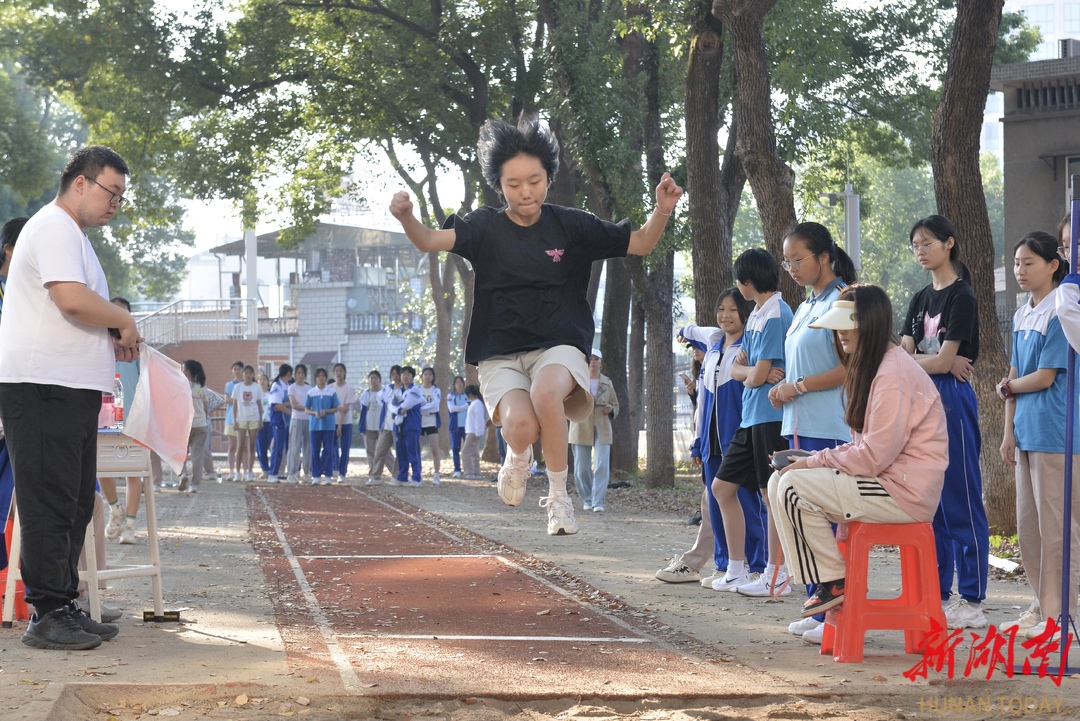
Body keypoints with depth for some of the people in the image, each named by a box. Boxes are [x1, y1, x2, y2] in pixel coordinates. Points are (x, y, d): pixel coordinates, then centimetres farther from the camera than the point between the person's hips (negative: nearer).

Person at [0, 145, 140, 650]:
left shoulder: (72, 234, 25)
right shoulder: (54, 227, -9)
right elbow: (72, 299, -23)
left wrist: (110, 339, 14)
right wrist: (124, 321, -8)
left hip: (73, 389, 11)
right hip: (43, 386, -11)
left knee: (74, 504, 12)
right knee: (50, 503, -9)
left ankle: (64, 609, 17)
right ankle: (47, 615, -7)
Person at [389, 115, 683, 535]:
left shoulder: (570, 226, 3)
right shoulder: (485, 228, 0)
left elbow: (640, 244, 8)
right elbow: (431, 242, -15)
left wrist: (662, 210, -12)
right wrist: (406, 219, -37)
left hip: (559, 347, 0)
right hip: (499, 355, 0)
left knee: (546, 392, -37)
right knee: (522, 426, -29)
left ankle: (558, 496, -15)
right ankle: (517, 455, 12)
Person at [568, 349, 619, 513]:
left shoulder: (607, 383, 12)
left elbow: (615, 405, 19)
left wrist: (611, 409, -5)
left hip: (602, 430, 1)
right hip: (581, 428, -1)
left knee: (602, 466, -12)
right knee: (582, 468, 1)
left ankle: (598, 502, -13)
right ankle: (587, 500, 18)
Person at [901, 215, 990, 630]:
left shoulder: (961, 296, -8)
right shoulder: (921, 300, 16)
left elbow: (944, 362, -14)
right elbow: (902, 356, 6)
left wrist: (912, 360, 0)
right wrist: (937, 362, -11)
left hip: (951, 400, -8)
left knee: (960, 502, -6)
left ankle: (973, 600, -4)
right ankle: (938, 593, 15)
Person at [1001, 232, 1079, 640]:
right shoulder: (1022, 316, 15)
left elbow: (1045, 377, -14)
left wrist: (1008, 387, 3)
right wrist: (1009, 433, 11)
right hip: (1027, 431, 8)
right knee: (1028, 523, 10)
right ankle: (1041, 606, 18)